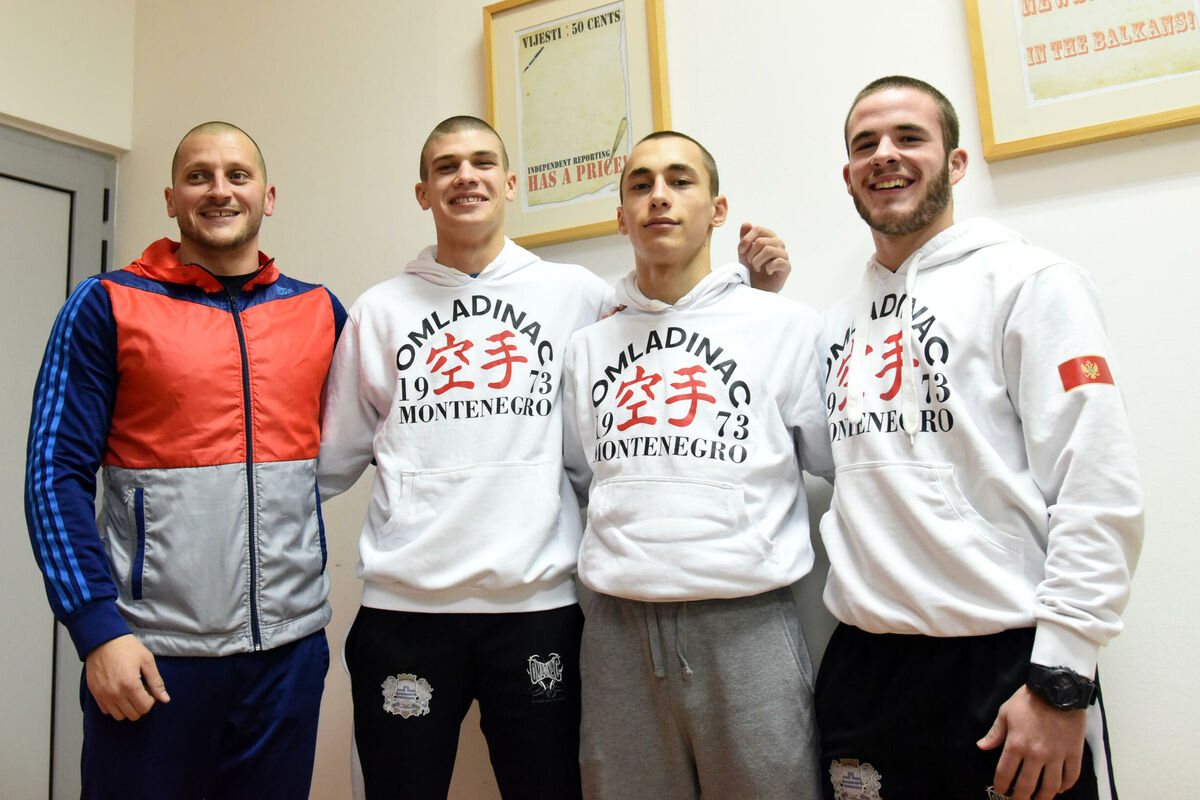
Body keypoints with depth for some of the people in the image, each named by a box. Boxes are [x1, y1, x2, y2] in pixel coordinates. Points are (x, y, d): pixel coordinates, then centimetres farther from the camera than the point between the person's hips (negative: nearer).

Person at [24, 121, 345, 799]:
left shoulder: (320, 311, 5)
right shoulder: (107, 306, -2)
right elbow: (58, 473, -5)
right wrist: (97, 628, -12)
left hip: (291, 643, 3)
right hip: (151, 651, -2)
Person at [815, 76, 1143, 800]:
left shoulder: (1029, 279, -4)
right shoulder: (839, 321, 13)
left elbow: (1099, 489, -11)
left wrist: (1060, 680, -15)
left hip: (1005, 659, -4)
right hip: (863, 660, 5)